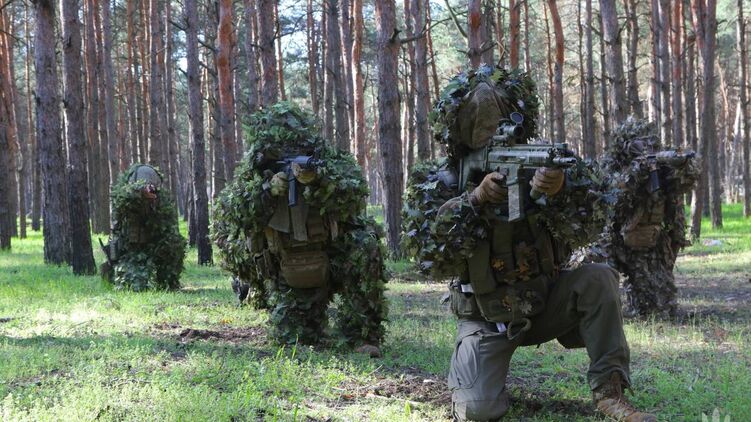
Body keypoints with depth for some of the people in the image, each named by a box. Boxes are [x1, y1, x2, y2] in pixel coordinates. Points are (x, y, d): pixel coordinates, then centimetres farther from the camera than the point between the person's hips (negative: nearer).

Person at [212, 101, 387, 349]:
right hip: (288, 278, 2)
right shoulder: (253, 173, -5)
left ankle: (363, 334, -18)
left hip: (335, 260, -1)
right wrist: (267, 189, -29)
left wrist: (316, 178, -44)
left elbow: (354, 201, -28)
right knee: (295, 338, -11)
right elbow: (228, 215, -14)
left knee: (364, 246, -31)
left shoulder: (331, 162, -12)